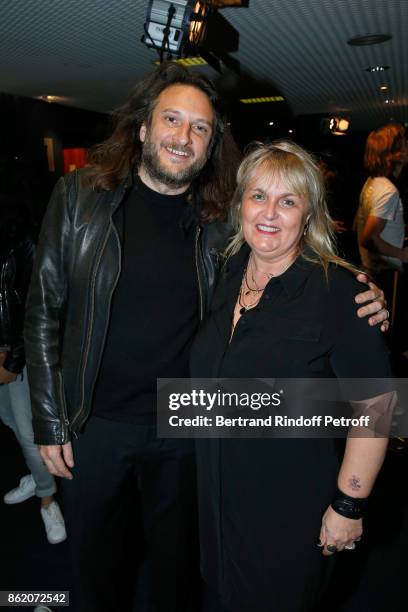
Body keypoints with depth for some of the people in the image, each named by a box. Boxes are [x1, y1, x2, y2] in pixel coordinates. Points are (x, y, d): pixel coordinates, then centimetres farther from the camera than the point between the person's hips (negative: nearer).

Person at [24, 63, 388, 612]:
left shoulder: (219, 222, -4)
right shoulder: (80, 197, -7)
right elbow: (44, 313, -4)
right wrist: (51, 423, -5)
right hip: (96, 423, 0)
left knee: (176, 555, 23)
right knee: (93, 557, 22)